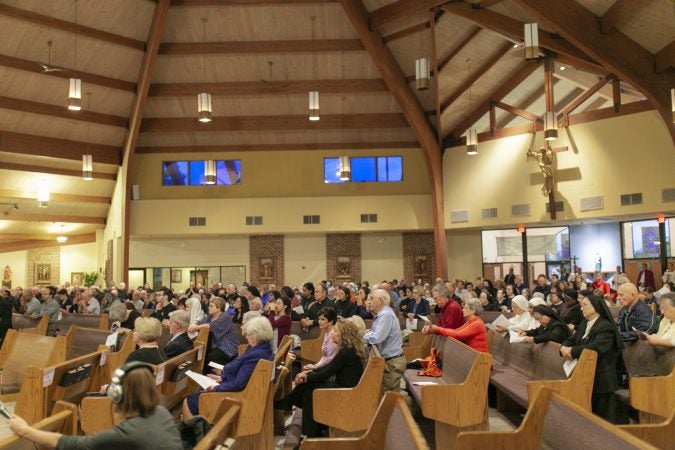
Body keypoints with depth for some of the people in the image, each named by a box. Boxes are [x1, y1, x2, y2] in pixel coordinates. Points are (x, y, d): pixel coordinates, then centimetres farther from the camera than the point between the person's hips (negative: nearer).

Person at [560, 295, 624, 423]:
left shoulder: (606, 327, -13)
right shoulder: (584, 324, 14)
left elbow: (595, 347, -28)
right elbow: (570, 340, 12)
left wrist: (572, 351, -21)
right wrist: (564, 348, -11)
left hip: (601, 379, -8)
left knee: (602, 416, 2)